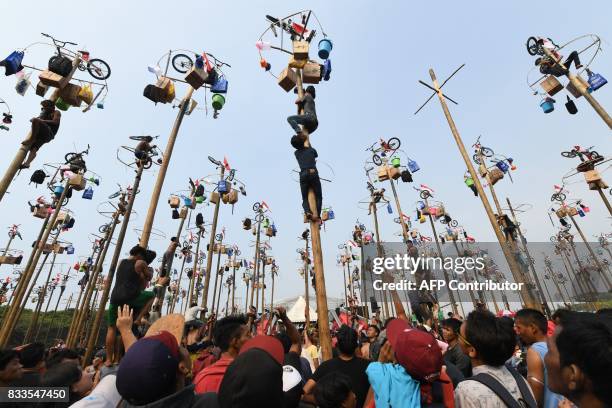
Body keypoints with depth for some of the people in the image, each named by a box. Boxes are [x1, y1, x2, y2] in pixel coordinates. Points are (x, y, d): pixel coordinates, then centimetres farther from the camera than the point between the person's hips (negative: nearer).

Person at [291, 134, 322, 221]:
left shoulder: (296, 153, 16)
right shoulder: (311, 150, 14)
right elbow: (316, 156, 35)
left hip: (303, 175, 2)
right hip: (313, 173, -1)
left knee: (305, 198, 7)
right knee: (318, 196, 4)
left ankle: (307, 212, -21)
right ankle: (317, 214, -16)